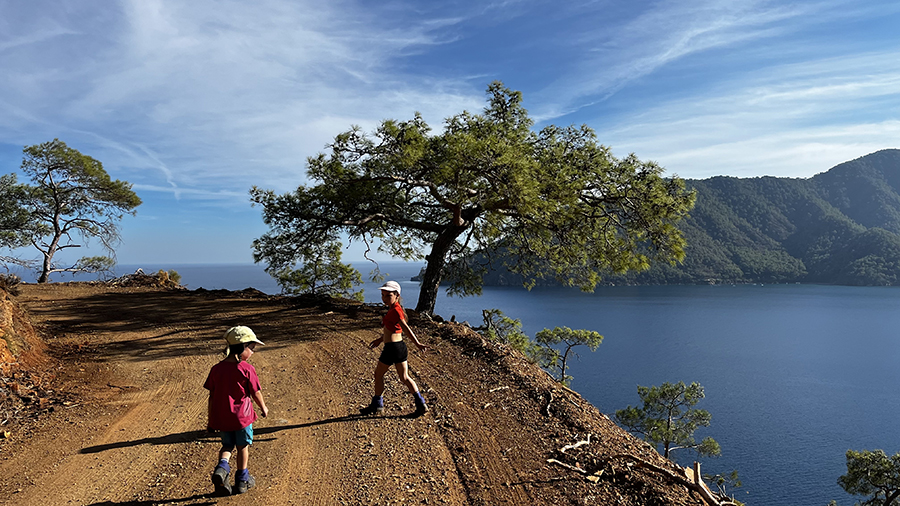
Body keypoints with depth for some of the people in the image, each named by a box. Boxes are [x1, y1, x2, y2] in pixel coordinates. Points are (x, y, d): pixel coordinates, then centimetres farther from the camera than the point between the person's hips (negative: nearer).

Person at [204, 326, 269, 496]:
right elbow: (256, 393, -8)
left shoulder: (216, 369, -2)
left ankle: (221, 467, -4)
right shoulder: (247, 369, -15)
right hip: (242, 415, -4)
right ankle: (242, 479, 25)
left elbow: (212, 396, 4)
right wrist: (263, 407, 12)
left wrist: (211, 419, 13)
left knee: (227, 445, 22)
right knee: (243, 446, 15)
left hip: (221, 417, 4)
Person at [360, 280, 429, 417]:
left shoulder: (394, 310, -17)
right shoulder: (396, 309, 11)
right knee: (404, 377, 13)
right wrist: (380, 339, 28)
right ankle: (421, 404, 9)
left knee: (378, 375, 11)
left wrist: (417, 343, -28)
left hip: (392, 348, -9)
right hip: (400, 346, 9)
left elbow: (406, 328, -24)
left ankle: (377, 405, 24)